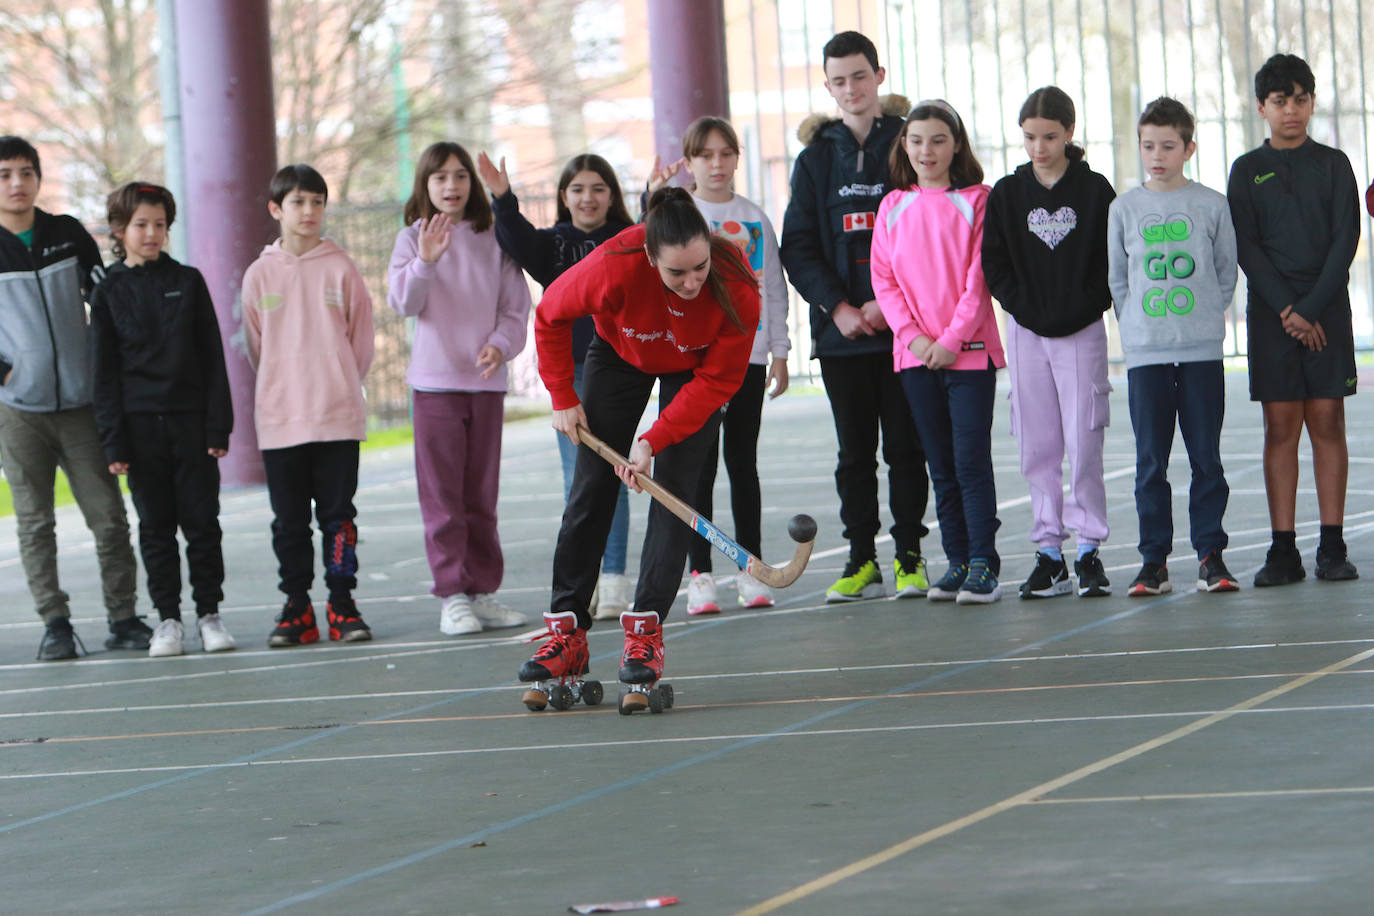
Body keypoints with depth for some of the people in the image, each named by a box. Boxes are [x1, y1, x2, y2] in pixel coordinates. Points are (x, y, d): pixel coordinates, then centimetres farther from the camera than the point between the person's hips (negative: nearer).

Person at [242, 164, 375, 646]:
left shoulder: (341, 268, 1)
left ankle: (342, 606, 8)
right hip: (280, 418, 1)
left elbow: (361, 338, 7)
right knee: (289, 520, 4)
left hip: (338, 414, -1)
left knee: (338, 514, 2)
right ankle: (296, 608, 11)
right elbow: (256, 346, 11)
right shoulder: (260, 275, 3)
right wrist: (283, 389, 11)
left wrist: (336, 384, 7)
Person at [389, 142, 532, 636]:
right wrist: (424, 262, -27)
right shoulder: (413, 239, 2)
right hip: (435, 381, -2)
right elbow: (403, 302, -10)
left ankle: (483, 590, 14)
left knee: (481, 495, 8)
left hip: (486, 380, 2)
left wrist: (501, 345, -12)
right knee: (442, 495, -5)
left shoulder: (493, 240, 7)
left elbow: (516, 307, 7)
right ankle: (452, 596, -3)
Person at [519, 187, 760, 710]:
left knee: (673, 489, -13)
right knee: (592, 487, 0)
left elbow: (717, 380, -25)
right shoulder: (616, 267, -38)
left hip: (693, 372, -1)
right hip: (621, 355, 1)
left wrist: (653, 441, -30)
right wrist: (562, 398, -12)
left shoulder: (736, 288, -36)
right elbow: (550, 316, -17)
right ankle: (567, 632, 5)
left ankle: (646, 631, -12)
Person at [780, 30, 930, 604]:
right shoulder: (816, 158, 10)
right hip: (840, 329, 3)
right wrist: (837, 306, -7)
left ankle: (909, 555, 7)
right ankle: (861, 559, 10)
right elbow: (798, 248, 7)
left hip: (903, 326, -3)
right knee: (854, 451, 6)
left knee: (905, 446, 0)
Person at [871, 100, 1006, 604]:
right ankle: (957, 562, 14)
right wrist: (913, 336, -6)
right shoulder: (894, 206, 9)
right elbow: (884, 278, 6)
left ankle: (983, 564, -6)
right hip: (915, 353, 4)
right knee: (941, 466, 8)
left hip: (969, 349, -4)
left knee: (971, 459, -8)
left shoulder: (976, 201, -2)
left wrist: (952, 339, -13)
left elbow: (979, 276, -7)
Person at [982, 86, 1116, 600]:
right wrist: (1026, 309, -7)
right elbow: (994, 265, 3)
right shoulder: (1007, 195, 5)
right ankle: (1049, 552, 8)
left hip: (1082, 331, -2)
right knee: (1037, 447, 3)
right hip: (1027, 332, 2)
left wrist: (1082, 308, -10)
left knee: (1084, 443, -6)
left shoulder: (1094, 191, 0)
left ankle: (1089, 550, 0)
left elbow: (1114, 262, -1)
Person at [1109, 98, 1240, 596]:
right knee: (1150, 461, 0)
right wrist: (1136, 326, 4)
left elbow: (1227, 273, 10)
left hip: (1202, 349, -1)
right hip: (1144, 351, 1)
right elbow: (1117, 279, 13)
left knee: (1206, 456, 1)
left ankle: (1210, 553, 7)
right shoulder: (1123, 209, 6)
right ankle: (1154, 559, 4)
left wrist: (1207, 317, 2)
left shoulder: (1211, 205, 4)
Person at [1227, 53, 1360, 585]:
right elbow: (1245, 247, 0)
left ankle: (1332, 547, 0)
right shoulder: (1247, 171, 7)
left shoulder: (1332, 165, 7)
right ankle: (1283, 551, -2)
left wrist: (1312, 308, -11)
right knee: (1281, 427, -2)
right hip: (1271, 315, 0)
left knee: (1327, 423, -2)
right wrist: (1286, 309, -12)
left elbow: (1345, 240, -1)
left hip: (1327, 312, 0)